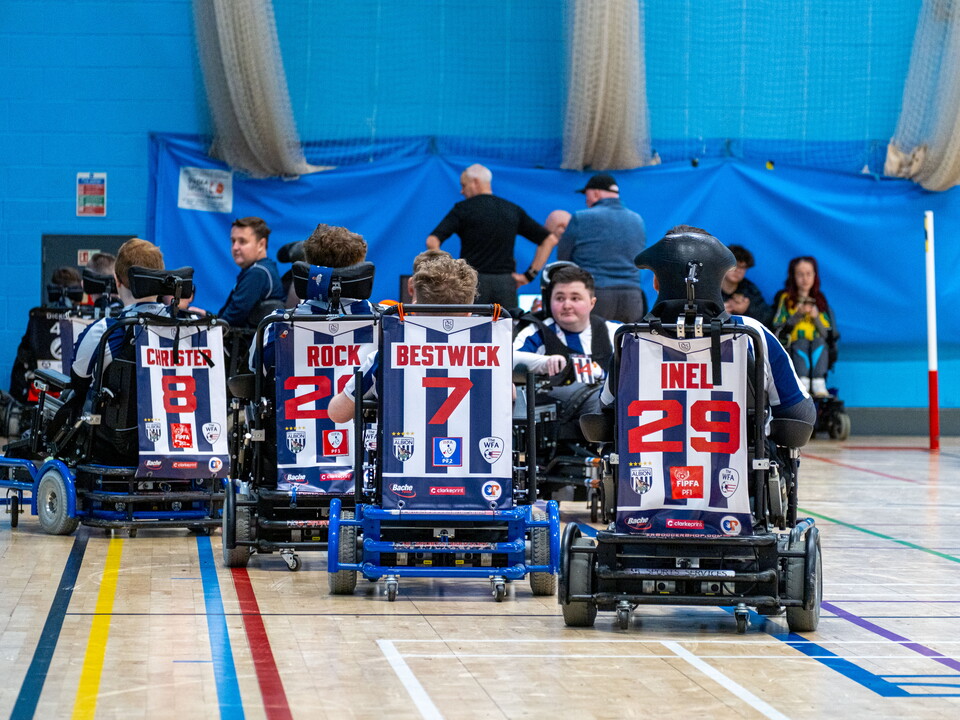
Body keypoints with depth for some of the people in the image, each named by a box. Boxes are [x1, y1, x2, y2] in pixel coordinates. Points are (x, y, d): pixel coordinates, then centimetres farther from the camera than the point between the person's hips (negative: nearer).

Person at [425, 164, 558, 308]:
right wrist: (529, 275, 10)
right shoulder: (513, 210, 12)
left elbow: (432, 241, -11)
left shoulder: (463, 209, -1)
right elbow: (550, 239, 14)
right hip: (506, 284, 4)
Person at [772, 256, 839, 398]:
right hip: (793, 349, -2)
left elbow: (827, 335, 8)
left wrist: (816, 317, -8)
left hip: (818, 351, 2)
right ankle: (802, 383, -51)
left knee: (819, 341, -31)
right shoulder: (785, 299, 12)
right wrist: (797, 315, -10)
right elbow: (778, 332, 1)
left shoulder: (820, 300, 17)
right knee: (802, 342, -34)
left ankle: (819, 383, -46)